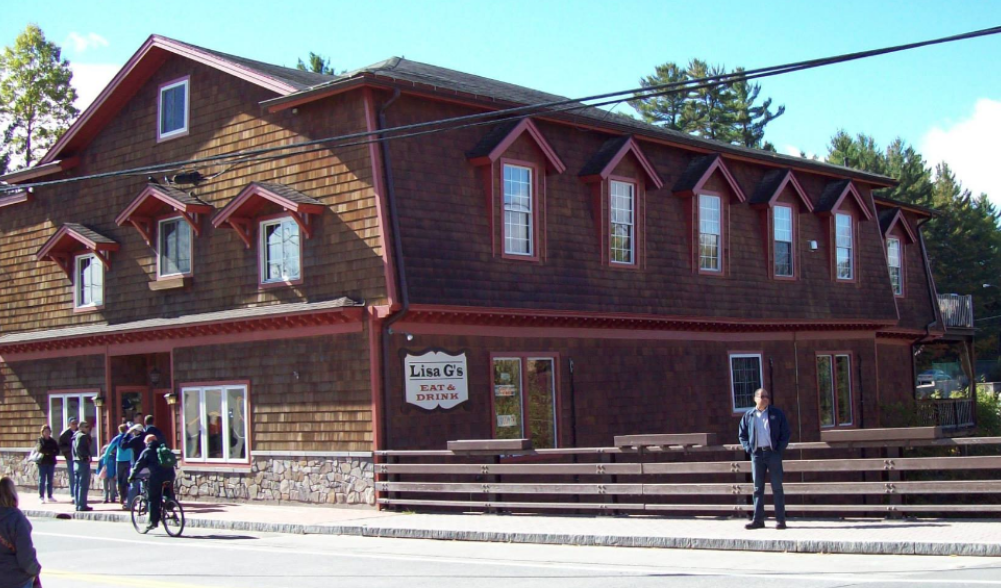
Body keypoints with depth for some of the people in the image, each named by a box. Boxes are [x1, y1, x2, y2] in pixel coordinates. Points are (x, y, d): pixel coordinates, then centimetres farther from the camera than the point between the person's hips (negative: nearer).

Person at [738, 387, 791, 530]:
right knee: (758, 488, 5)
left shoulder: (777, 414, 4)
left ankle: (780, 519, 3)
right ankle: (758, 519, 8)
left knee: (777, 487, 0)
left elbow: (786, 433, 3)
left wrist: (779, 449, -7)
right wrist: (748, 448, 0)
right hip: (757, 454, 2)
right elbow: (742, 434, 14)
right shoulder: (748, 415, 8)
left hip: (773, 453, -2)